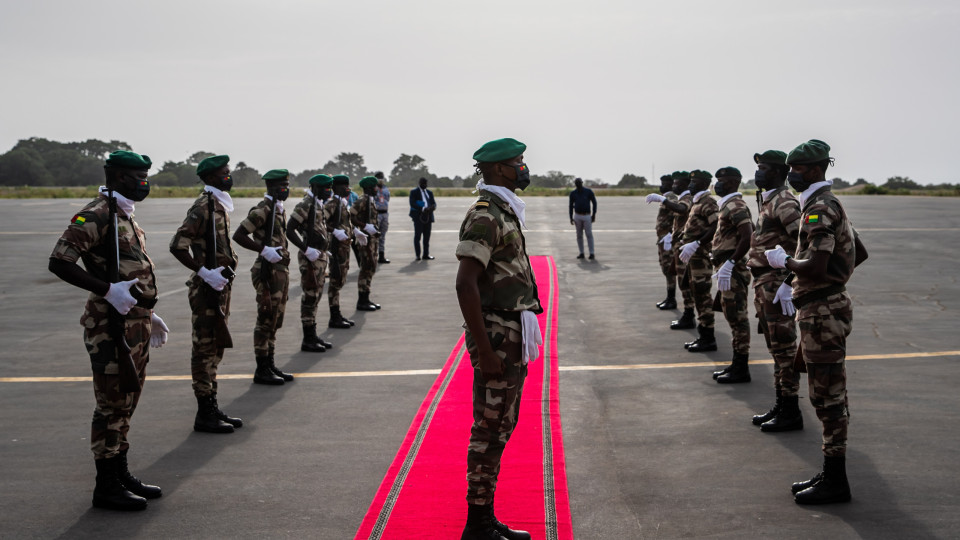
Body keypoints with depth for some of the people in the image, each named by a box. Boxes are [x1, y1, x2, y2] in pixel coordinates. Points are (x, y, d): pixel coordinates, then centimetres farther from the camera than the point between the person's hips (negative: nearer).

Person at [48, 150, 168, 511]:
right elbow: (59, 262, -23)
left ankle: (121, 474, 26)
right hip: (112, 327, -10)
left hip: (135, 325, 10)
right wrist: (108, 291, -27)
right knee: (112, 406, -3)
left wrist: (148, 314, 23)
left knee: (126, 403, 16)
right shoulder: (96, 215, -14)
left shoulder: (124, 216, 17)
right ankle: (106, 486, 6)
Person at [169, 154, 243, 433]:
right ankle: (204, 414, 2)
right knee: (205, 349, -4)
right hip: (207, 288, -10)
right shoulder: (203, 206, -16)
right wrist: (203, 272, -24)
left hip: (221, 287, 10)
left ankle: (212, 407, 24)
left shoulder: (221, 205, 14)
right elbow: (177, 245, -24)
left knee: (216, 347, 15)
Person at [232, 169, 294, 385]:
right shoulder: (263, 209, -14)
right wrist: (264, 250, -26)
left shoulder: (278, 208, 15)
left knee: (274, 321, 15)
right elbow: (238, 236, -20)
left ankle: (270, 365, 23)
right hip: (268, 272, -10)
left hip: (280, 270, 10)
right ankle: (262, 370, 3)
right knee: (266, 321, -4)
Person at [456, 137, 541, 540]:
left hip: (513, 337, 10)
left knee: (501, 428, 14)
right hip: (497, 338, -10)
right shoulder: (485, 215, -16)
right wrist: (485, 351, -24)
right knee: (490, 431, -3)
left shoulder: (505, 213, 15)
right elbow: (466, 285, -23)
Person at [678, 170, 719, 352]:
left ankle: (708, 339, -2)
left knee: (702, 296, -7)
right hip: (694, 256, 10)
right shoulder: (697, 202, 16)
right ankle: (703, 336, 21)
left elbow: (716, 228, -25)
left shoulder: (707, 203, -14)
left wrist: (696, 244, -28)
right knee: (697, 294, 14)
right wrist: (688, 245, 17)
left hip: (701, 255, -10)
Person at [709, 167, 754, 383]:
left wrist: (729, 263, -27)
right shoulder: (728, 205, 16)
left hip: (733, 271, -11)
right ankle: (737, 365, 21)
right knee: (734, 318, 14)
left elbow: (747, 238, -27)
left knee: (737, 318, -6)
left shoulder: (735, 207, -16)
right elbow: (747, 235, 24)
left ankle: (741, 370, -1)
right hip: (729, 270, 11)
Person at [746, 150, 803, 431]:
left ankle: (791, 413, 2)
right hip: (763, 284, 10)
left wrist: (789, 284, -27)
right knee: (776, 348, 15)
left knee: (785, 349, -4)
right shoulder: (768, 200, 16)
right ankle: (781, 406, 23)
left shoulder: (784, 202, -15)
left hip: (777, 287, -10)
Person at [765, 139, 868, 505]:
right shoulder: (830, 205, 16)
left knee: (829, 396, -4)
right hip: (822, 308, 11)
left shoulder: (819, 209, -17)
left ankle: (835, 482, 3)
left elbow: (815, 267, -28)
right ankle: (830, 474, 23)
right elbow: (860, 253, 24)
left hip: (822, 312, -11)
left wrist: (785, 261, -11)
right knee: (825, 395, 15)